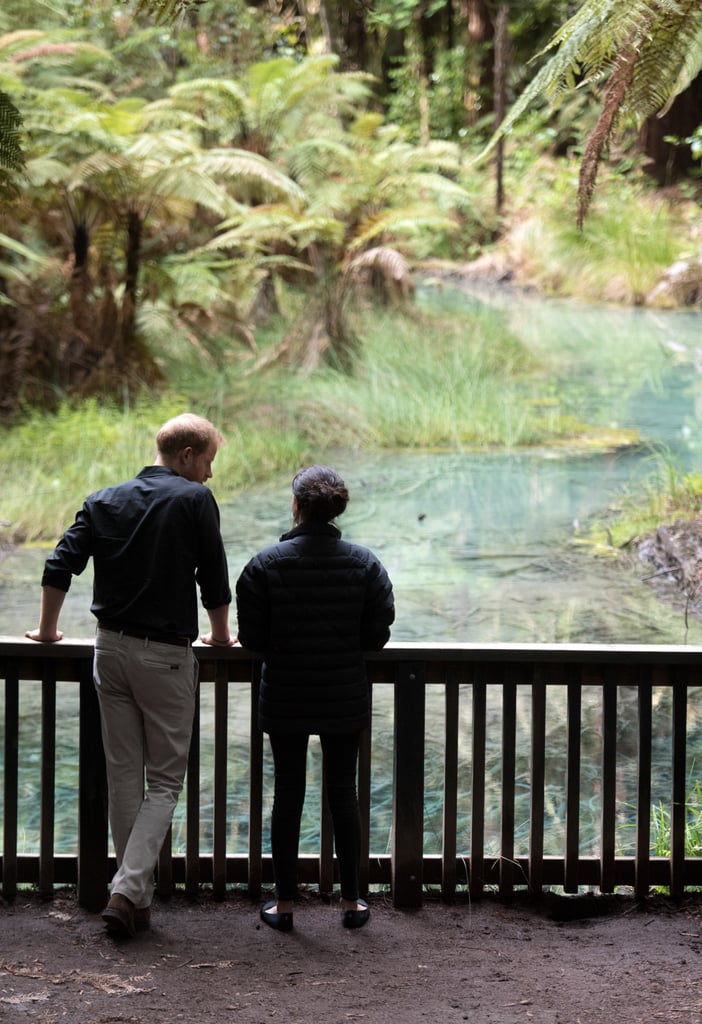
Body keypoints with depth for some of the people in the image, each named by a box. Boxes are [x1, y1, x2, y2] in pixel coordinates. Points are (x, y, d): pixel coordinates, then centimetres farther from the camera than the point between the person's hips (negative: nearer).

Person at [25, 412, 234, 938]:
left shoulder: (104, 502, 8)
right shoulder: (195, 500, -6)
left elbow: (60, 567, 3)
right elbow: (214, 578, -3)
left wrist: (48, 629, 16)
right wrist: (220, 635, 13)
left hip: (111, 649, 5)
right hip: (166, 655, -5)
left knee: (124, 776, 11)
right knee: (165, 780, 2)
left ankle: (138, 898, 15)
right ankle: (128, 889, -12)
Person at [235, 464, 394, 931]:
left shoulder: (267, 564, -11)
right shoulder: (365, 564, -7)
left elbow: (252, 638, -8)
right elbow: (377, 635, -4)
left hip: (286, 700, -1)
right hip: (345, 700, 1)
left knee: (288, 793, 8)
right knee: (343, 792, 11)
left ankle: (285, 901, 13)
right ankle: (351, 900, 17)